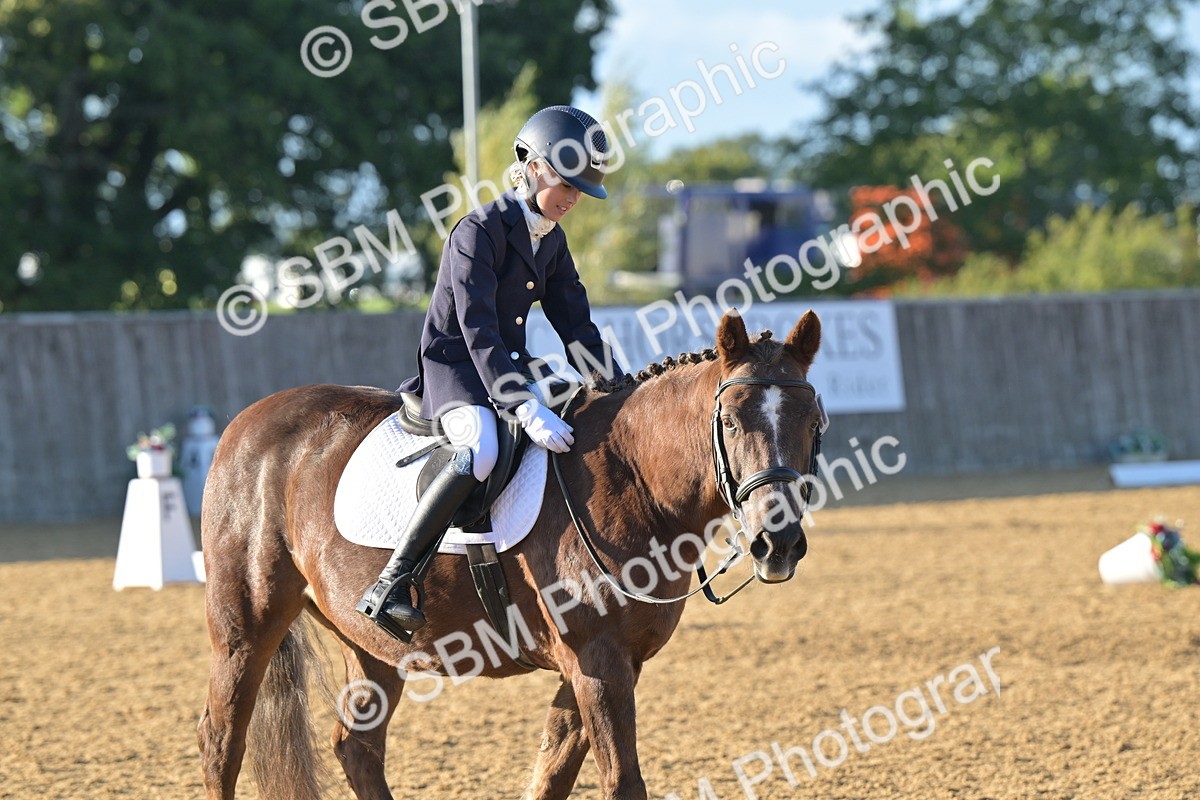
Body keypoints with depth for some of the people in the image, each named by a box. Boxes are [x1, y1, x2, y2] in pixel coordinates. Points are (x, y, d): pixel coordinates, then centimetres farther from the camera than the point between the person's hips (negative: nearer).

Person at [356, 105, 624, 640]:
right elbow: (478, 333, -26)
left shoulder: (552, 242, 9)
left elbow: (577, 330, 12)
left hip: (513, 368, 9)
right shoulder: (479, 232, -17)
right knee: (481, 449, -37)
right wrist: (526, 410, -36)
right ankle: (391, 584, -34)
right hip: (453, 367, -9)